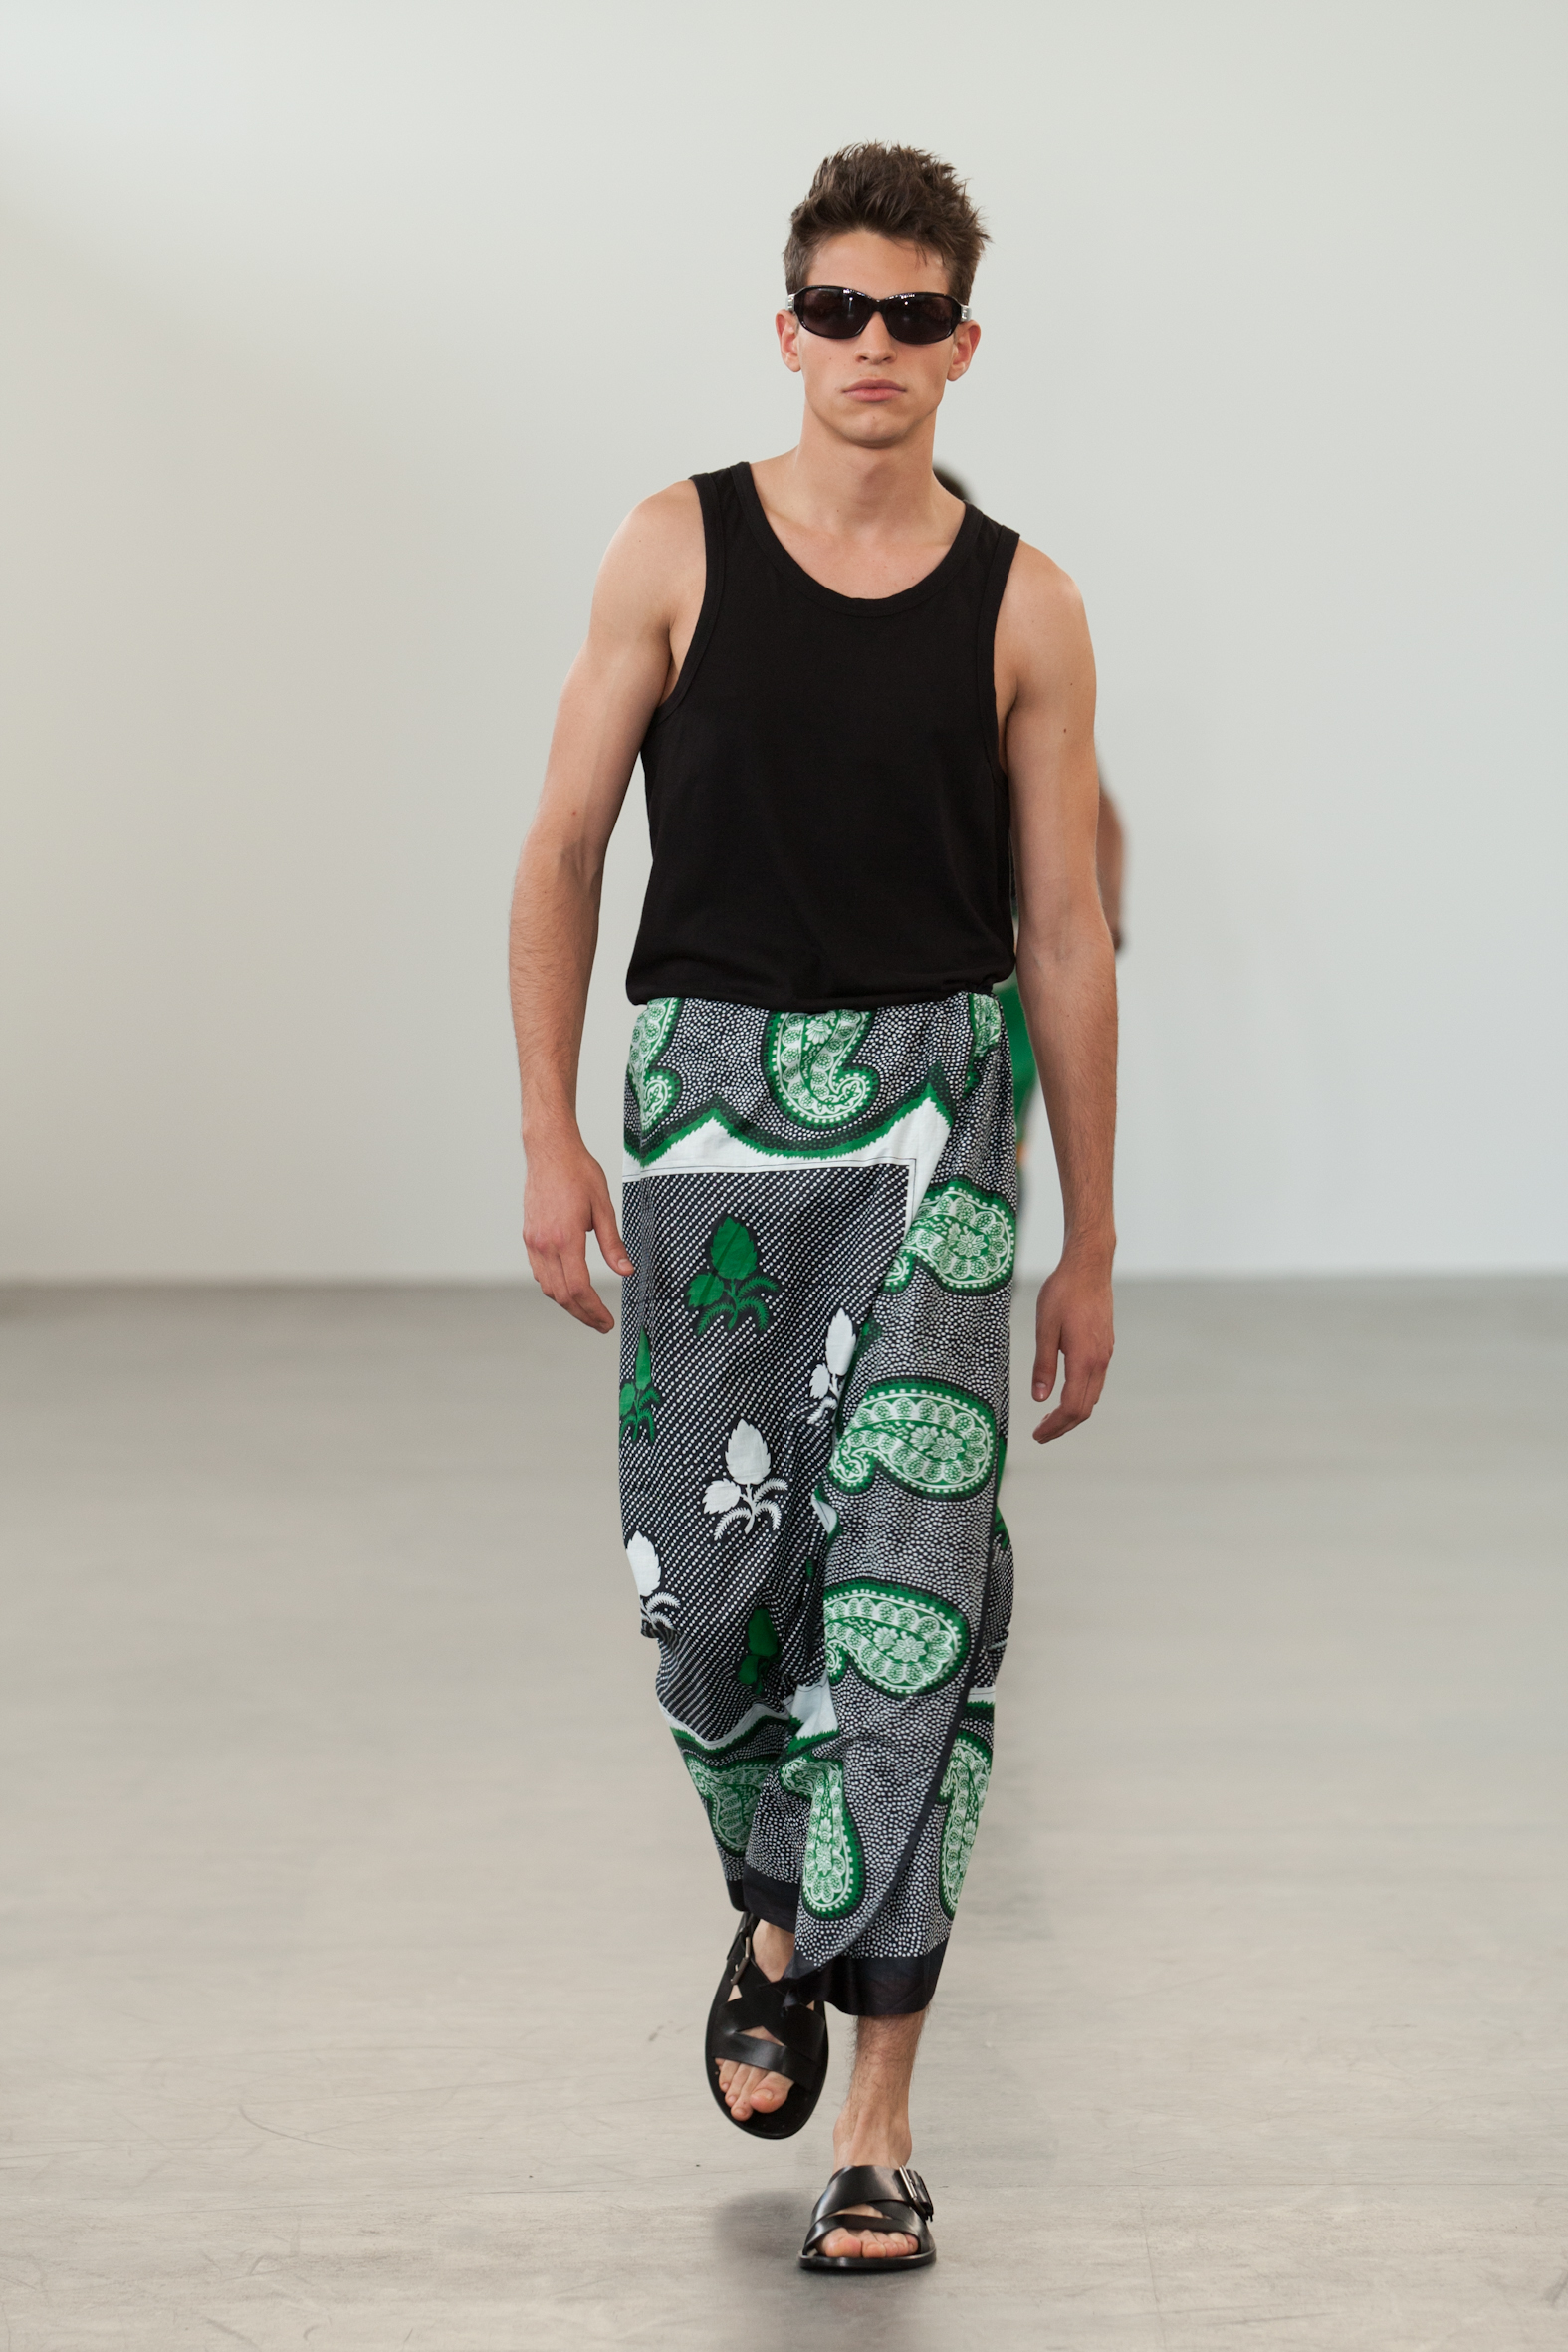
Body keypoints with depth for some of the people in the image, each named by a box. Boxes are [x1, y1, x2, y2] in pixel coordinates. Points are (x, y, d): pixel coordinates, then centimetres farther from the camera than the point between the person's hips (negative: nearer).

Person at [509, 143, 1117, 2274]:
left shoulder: (1022, 606, 2)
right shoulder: (681, 549, 2)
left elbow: (1067, 936, 5)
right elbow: (564, 844, 4)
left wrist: (1092, 1243, 6)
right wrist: (550, 1135, -3)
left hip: (930, 1100, -1)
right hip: (711, 1088, 1)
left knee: (909, 1582, -10)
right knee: (707, 1578, 7)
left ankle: (880, 2115, -4)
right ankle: (777, 1920, 37)